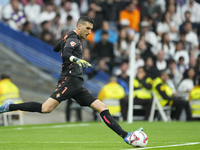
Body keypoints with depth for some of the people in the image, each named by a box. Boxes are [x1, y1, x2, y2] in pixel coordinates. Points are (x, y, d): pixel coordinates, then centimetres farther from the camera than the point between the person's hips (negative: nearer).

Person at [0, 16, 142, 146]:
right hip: (69, 80, -10)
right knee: (46, 108, -23)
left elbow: (56, 48, 41)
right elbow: (66, 54, -27)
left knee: (102, 108, 2)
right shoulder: (73, 38, -5)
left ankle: (126, 136, -3)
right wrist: (77, 60, -45)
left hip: (77, 85, 10)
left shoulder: (70, 38, 23)